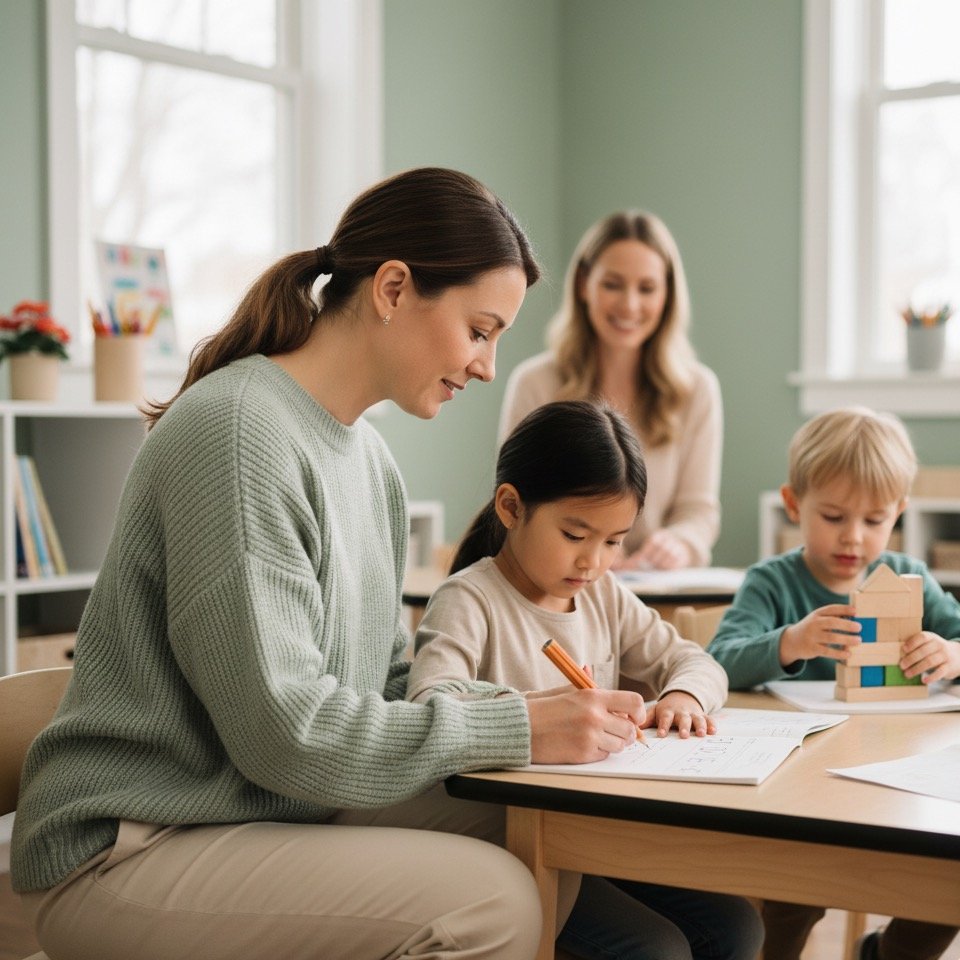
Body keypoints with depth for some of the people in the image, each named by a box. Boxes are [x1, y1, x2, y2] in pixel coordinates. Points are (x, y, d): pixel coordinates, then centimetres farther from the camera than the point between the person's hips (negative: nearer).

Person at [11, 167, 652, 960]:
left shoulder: (370, 458, 9)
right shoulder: (238, 429, -19)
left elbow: (387, 678, 12)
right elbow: (281, 727, -22)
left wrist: (546, 713, -3)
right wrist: (515, 729, -18)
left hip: (275, 808, 9)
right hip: (130, 850, -8)